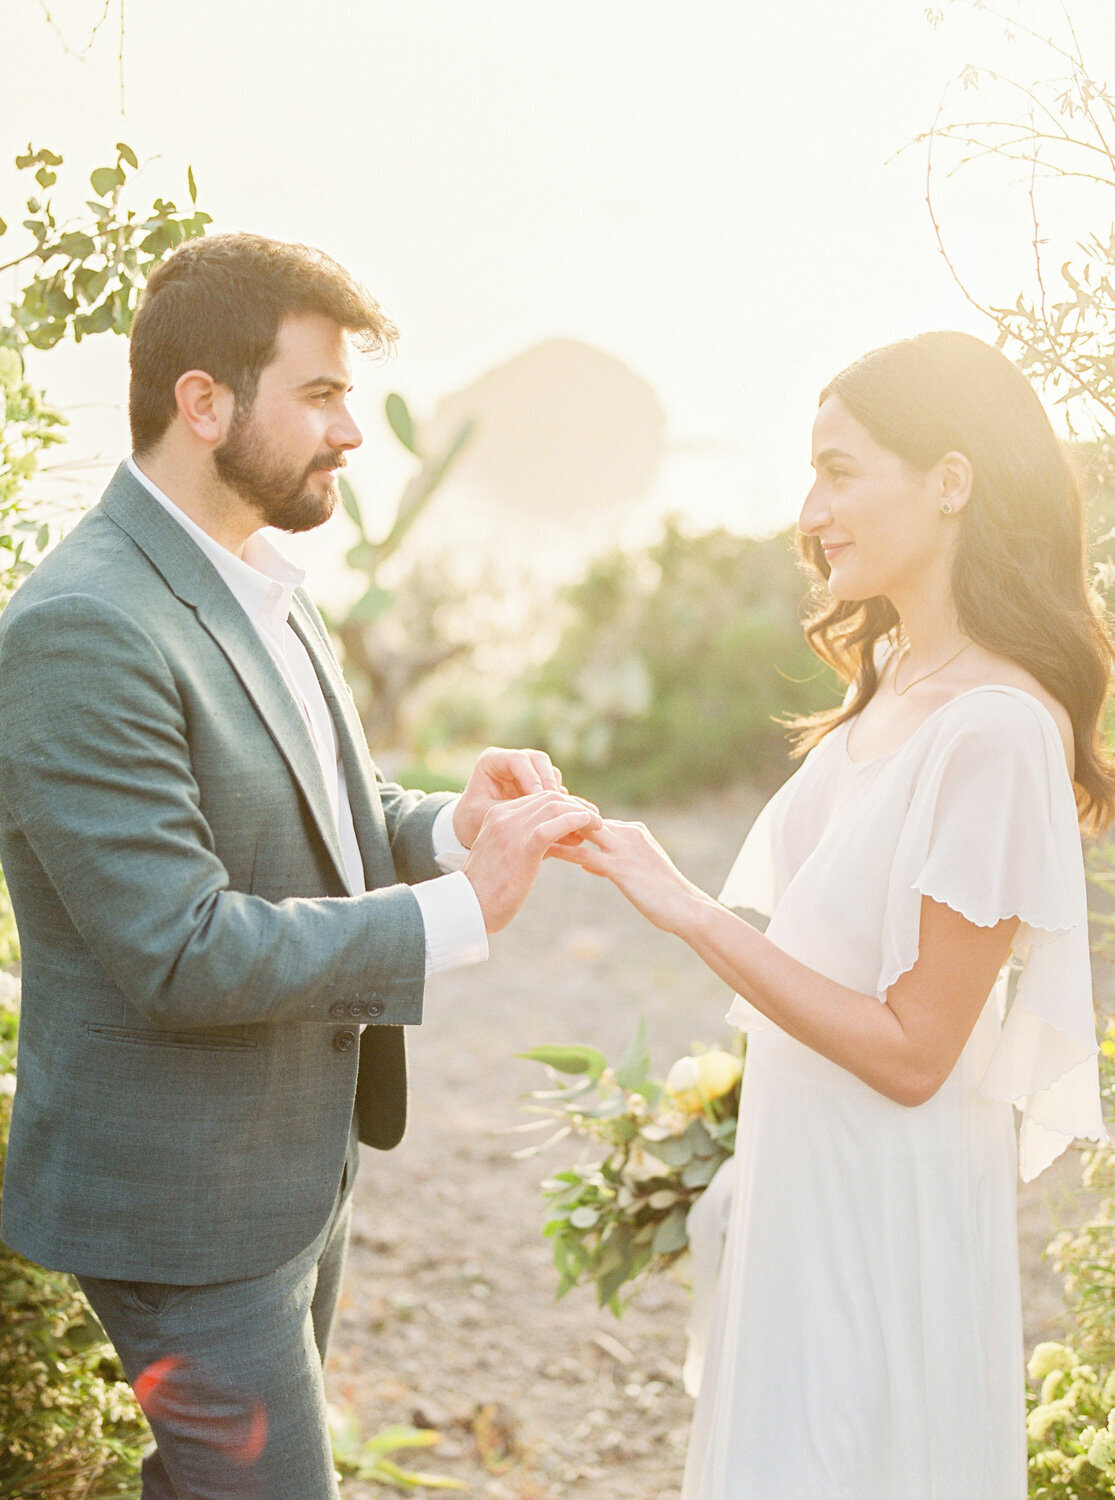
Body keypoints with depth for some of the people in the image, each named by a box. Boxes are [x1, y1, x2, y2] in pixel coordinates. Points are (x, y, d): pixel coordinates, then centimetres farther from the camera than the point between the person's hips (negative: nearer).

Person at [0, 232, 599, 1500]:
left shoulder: (261, 582, 6)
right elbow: (181, 955, -28)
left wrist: (443, 829, -5)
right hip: (185, 1196, -9)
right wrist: (457, 914, -24)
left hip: (299, 1154, 9)